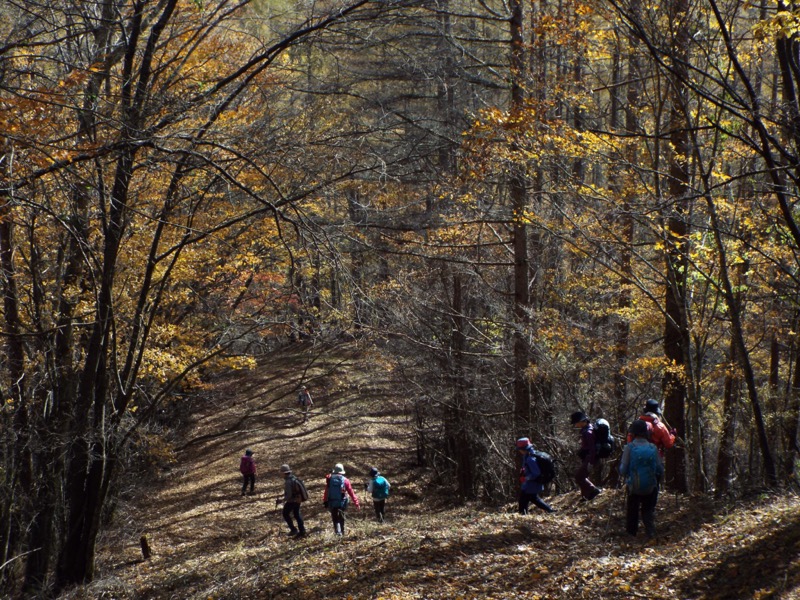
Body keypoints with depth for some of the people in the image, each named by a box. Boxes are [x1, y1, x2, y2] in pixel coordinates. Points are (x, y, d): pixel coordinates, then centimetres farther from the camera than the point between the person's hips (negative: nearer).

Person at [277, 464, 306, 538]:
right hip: (297, 500, 8)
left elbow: (289, 495, -27)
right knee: (296, 514, 20)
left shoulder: (287, 482, -25)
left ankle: (293, 529, 10)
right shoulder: (294, 478, 3)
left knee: (286, 514, 11)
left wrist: (281, 501, -17)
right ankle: (302, 531, 21)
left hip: (291, 501, -8)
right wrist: (281, 495, 20)